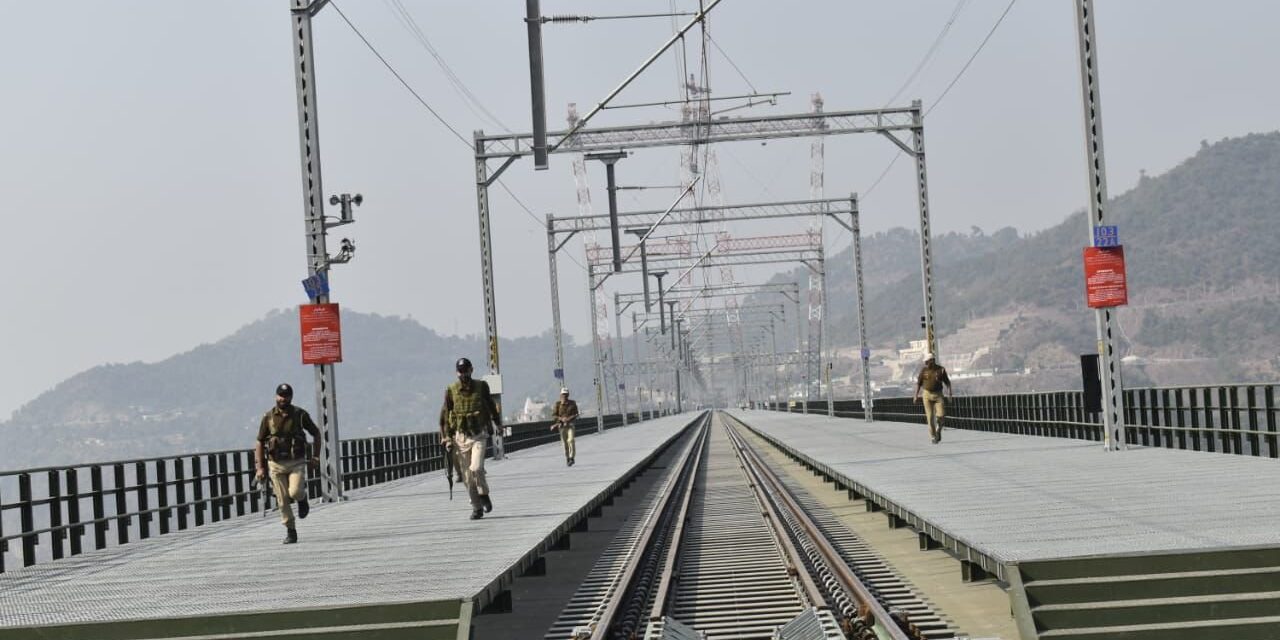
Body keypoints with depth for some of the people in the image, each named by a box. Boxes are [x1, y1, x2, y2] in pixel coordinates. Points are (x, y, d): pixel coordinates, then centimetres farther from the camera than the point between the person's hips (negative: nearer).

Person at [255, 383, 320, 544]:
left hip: (296, 463, -1)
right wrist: (260, 467, 0)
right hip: (276, 464, 1)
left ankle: (302, 498, 14)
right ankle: (291, 532, 15)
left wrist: (316, 457, 2)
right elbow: (260, 442, 6)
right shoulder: (268, 417, -1)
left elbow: (316, 434, 10)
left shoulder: (300, 414, -2)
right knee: (283, 500, 1)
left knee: (295, 492, -21)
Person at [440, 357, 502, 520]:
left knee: (476, 468, -20)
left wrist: (498, 422, 31)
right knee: (467, 476, 1)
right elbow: (445, 415, 2)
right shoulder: (451, 391, -1)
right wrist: (447, 438, -6)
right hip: (460, 436, 1)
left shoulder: (481, 386, 1)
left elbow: (490, 405, 19)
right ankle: (477, 508, 11)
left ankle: (484, 494, 6)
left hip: (479, 435, -1)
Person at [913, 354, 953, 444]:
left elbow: (947, 382, 3)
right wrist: (916, 396, -4)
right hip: (927, 395, 0)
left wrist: (949, 391, -12)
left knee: (940, 415, -11)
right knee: (930, 416, -6)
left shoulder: (941, 370, -2)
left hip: (938, 395, 0)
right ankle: (933, 437, 2)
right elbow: (918, 383, 4)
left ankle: (938, 430, 18)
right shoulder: (924, 370, 0)